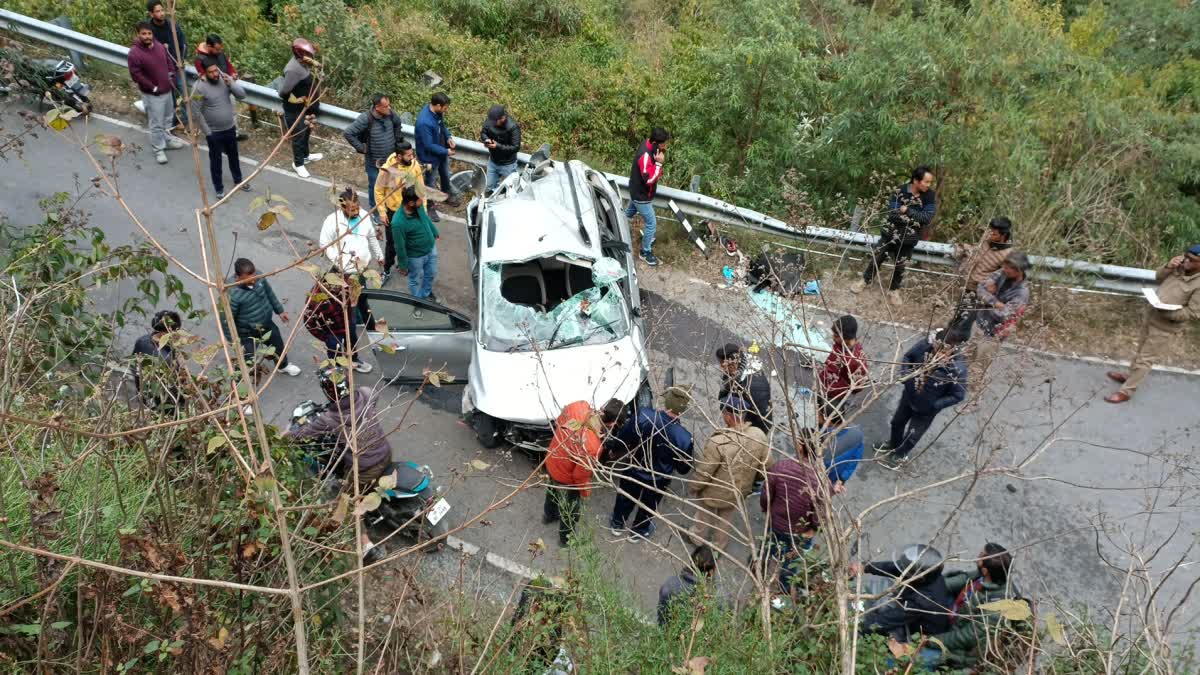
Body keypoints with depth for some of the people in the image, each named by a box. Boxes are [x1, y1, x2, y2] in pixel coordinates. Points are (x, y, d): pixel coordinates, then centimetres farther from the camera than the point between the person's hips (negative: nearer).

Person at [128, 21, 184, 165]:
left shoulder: (159, 45, -1)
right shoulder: (134, 53, -22)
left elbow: (168, 60, 16)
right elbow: (135, 75, -21)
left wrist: (171, 74, 3)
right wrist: (153, 88, -19)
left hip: (167, 90, 7)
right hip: (152, 94, -7)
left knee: (167, 118, 24)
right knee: (156, 123, 0)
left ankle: (167, 139, 44)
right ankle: (158, 149, 12)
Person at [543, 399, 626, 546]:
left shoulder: (577, 407, -28)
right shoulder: (592, 446, -43)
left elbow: (558, 423, -5)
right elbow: (580, 475, -26)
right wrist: (586, 491, -4)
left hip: (551, 462, 7)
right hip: (566, 477, -6)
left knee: (553, 490, 38)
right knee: (570, 509, 25)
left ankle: (549, 515, 67)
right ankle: (566, 537, 51)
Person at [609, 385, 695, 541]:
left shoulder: (642, 415, -33)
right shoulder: (683, 438, -34)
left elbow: (622, 438, -16)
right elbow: (683, 468, -17)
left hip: (632, 469, 1)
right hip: (657, 480, -1)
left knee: (626, 497, 31)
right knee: (648, 505, 30)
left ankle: (617, 524, 57)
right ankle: (638, 532, 55)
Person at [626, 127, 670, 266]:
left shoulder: (651, 147, -5)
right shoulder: (645, 156, -36)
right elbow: (650, 179, -38)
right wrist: (659, 163, -36)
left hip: (637, 191, 10)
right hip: (641, 196, -10)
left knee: (629, 214, 31)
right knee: (652, 224, 1)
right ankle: (646, 253, 16)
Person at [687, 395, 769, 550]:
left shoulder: (718, 442, -38)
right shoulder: (759, 436, -22)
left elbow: (703, 472, -25)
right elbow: (765, 465, -6)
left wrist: (694, 487, -5)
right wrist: (750, 478, 13)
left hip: (715, 492, -4)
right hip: (741, 491, 4)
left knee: (705, 516, 28)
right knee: (727, 519, 31)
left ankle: (698, 537, 54)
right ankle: (719, 545, 53)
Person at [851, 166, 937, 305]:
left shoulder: (930, 196, -9)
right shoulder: (900, 191, -13)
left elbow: (927, 218, -18)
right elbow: (892, 214, -18)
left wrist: (908, 211, -24)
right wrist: (915, 219, -21)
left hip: (909, 238, 1)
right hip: (891, 233, 0)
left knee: (900, 266, 12)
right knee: (876, 257, 10)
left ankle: (894, 290, 33)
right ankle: (865, 280, 32)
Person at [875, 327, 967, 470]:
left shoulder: (957, 369, -36)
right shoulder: (925, 344, -27)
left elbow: (958, 395, -21)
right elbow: (908, 357, -6)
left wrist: (933, 405, -22)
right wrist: (904, 375, -19)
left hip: (926, 409, -4)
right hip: (909, 396, 4)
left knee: (912, 436, 20)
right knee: (897, 422, 29)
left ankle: (899, 456, 49)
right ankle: (893, 444, 60)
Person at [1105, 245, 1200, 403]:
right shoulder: (1181, 267, -5)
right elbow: (1158, 278, 8)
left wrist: (1166, 312, -29)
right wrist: (1168, 266, -11)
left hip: (1165, 327, -7)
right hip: (1150, 317, 7)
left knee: (1145, 358, 3)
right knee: (1141, 350, 25)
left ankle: (1126, 391, 12)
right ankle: (1131, 376, 44)